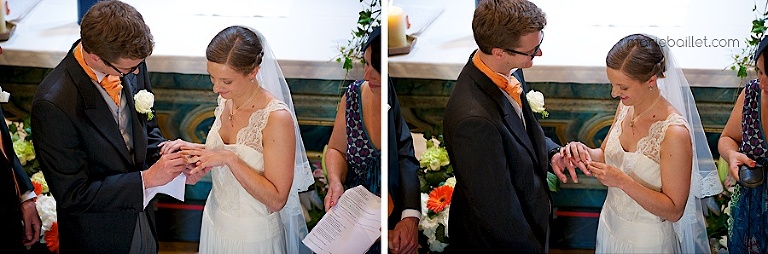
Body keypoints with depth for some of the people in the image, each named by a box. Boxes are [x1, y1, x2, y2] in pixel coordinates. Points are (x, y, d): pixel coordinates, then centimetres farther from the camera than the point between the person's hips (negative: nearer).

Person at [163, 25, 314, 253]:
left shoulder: (277, 118, -28)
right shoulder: (227, 99, -6)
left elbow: (276, 199, -26)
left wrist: (228, 158, -32)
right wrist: (196, 150, -9)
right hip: (216, 223, 6)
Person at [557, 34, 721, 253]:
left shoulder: (674, 132, -29)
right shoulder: (626, 106, -7)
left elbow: (674, 211, -23)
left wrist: (622, 181, -33)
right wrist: (584, 152, -13)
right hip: (611, 225, 7)